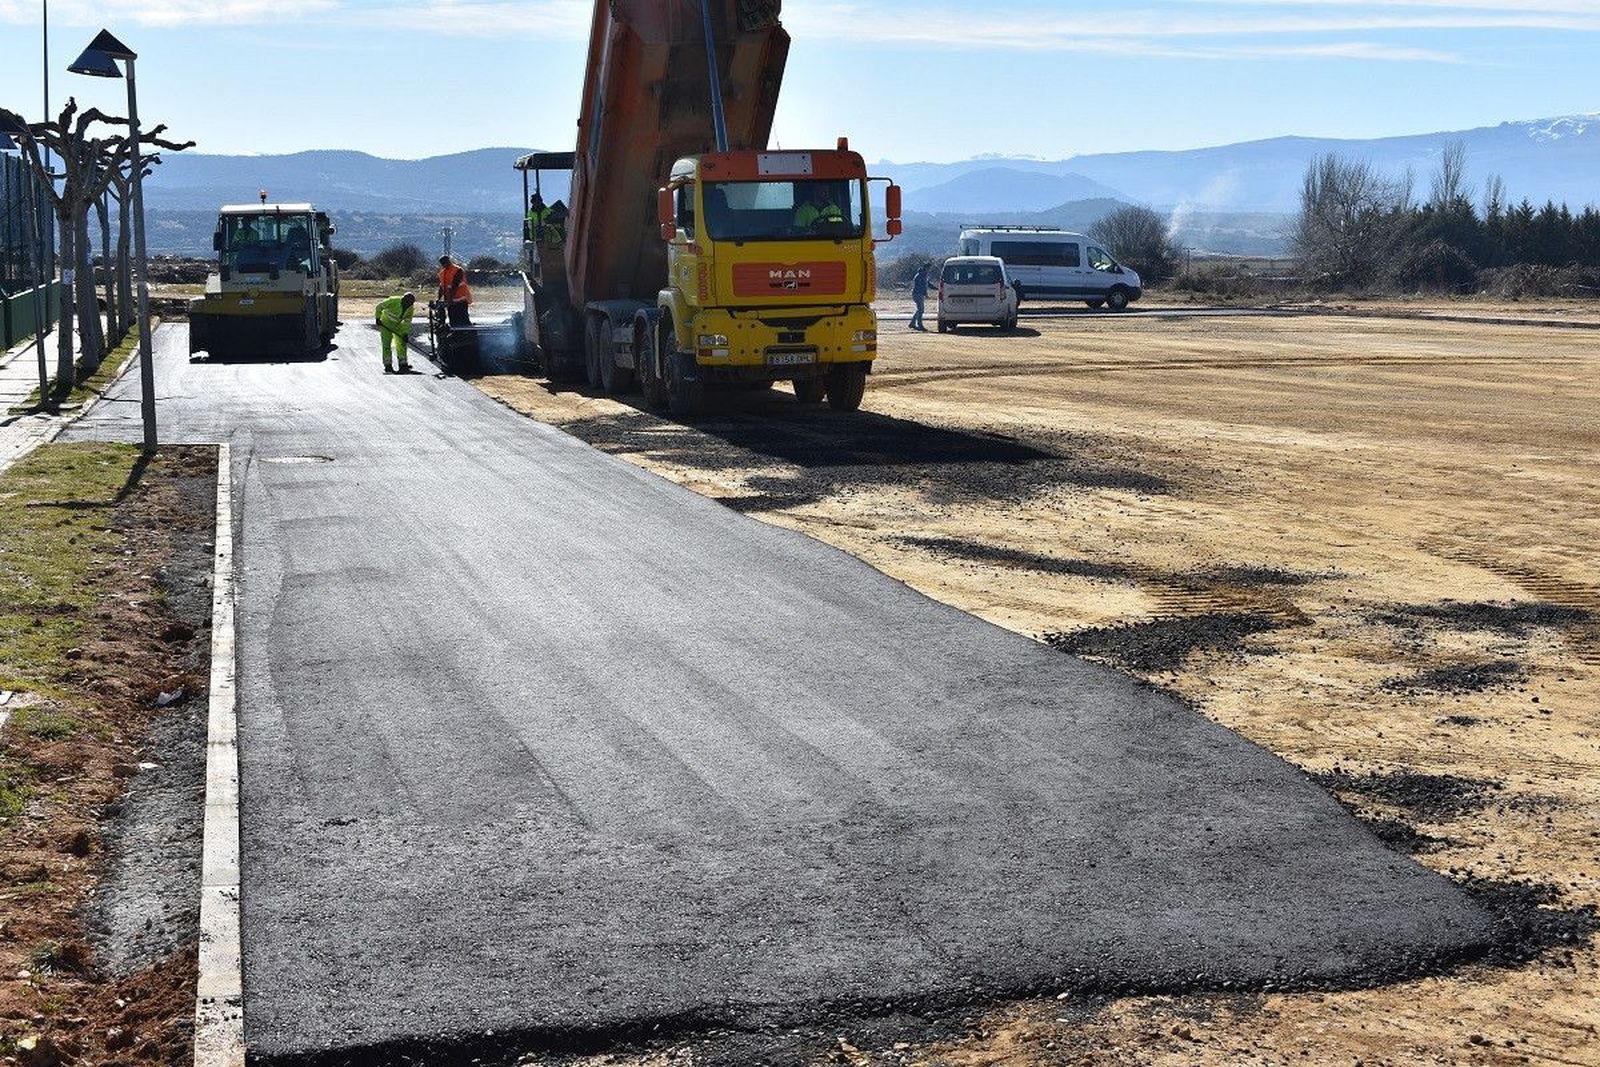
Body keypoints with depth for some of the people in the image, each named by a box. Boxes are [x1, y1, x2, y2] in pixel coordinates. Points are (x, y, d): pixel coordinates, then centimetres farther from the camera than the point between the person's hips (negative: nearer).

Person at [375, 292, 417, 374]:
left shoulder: (411, 309, -12)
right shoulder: (394, 301, -28)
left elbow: (407, 321, -5)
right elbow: (379, 306, -19)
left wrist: (405, 333, -14)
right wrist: (378, 318, -19)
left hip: (397, 326, 5)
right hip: (386, 324, -5)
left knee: (401, 344, 0)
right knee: (386, 344, -7)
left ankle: (403, 365, 5)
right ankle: (388, 366, -4)